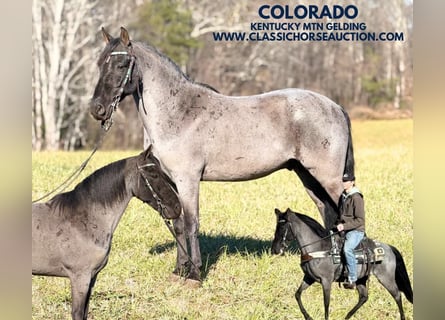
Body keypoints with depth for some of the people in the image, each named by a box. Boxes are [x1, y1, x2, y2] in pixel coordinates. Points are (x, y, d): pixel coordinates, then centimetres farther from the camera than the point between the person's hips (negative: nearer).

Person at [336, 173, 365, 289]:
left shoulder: (356, 198, -13)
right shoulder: (343, 196, 13)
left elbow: (360, 220, -17)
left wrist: (345, 226, -21)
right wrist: (339, 224, 9)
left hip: (356, 231, -10)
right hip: (344, 230, 10)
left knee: (347, 249, -33)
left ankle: (352, 280, -31)